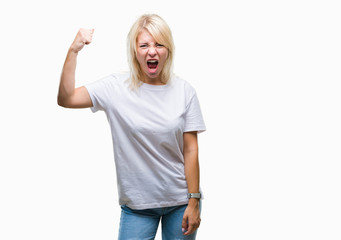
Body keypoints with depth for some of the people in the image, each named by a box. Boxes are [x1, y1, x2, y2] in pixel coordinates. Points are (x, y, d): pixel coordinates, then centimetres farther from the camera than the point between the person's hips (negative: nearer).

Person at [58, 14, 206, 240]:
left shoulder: (185, 91, -4)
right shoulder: (116, 87, -4)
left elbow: (191, 150, -4)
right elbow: (66, 99, -13)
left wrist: (194, 202, -5)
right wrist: (74, 51, -19)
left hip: (180, 201, 1)